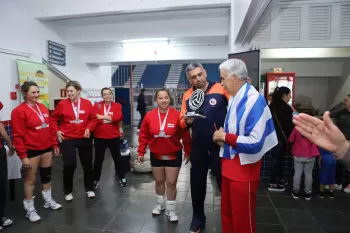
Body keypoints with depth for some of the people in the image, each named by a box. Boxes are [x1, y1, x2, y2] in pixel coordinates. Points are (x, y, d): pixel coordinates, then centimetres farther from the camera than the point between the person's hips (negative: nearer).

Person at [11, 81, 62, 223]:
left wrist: (54, 144, 13)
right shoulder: (19, 111, -11)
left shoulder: (43, 108, 8)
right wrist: (23, 155, -15)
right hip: (31, 150, -6)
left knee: (47, 175, 18)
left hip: (47, 148, 6)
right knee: (30, 179, 6)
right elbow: (17, 136, -13)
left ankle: (48, 201, 36)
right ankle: (30, 209, 22)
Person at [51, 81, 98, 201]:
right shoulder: (62, 104, -6)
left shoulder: (87, 103, -4)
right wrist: (57, 130, -5)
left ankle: (89, 189, 30)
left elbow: (94, 119, 3)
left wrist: (89, 128, -12)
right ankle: (68, 192, 18)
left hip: (84, 138, 2)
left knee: (87, 164, 11)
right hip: (67, 139, -1)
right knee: (69, 165, -6)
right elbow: (53, 118, 6)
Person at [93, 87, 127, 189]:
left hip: (114, 137, 0)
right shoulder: (97, 105, 2)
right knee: (98, 159, 10)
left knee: (117, 157, 12)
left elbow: (118, 117, -18)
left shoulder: (117, 106, 0)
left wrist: (102, 117, -18)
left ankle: (122, 178, 26)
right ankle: (95, 180, 26)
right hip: (99, 137, 0)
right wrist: (110, 118, -20)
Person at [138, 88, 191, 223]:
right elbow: (143, 136, -1)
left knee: (171, 183, 5)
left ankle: (170, 210, 24)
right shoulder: (149, 116, -9)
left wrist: (188, 152, -4)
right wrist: (141, 152, 0)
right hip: (156, 155, 2)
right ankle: (160, 204, 41)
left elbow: (185, 135, -9)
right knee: (159, 181, 18)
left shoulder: (177, 115, -15)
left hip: (174, 155, -2)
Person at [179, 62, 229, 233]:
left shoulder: (221, 89, -9)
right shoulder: (187, 96, 3)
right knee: (197, 184, 17)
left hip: (220, 146, -3)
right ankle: (198, 218, 40)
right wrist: (186, 121, -16)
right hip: (198, 148, 4)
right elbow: (182, 123, 6)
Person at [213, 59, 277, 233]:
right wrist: (221, 136, -1)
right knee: (227, 215, 23)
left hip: (244, 168, -8)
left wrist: (225, 137, -17)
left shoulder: (254, 101, -21)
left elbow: (255, 143, -27)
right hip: (229, 165, 8)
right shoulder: (234, 98, 6)